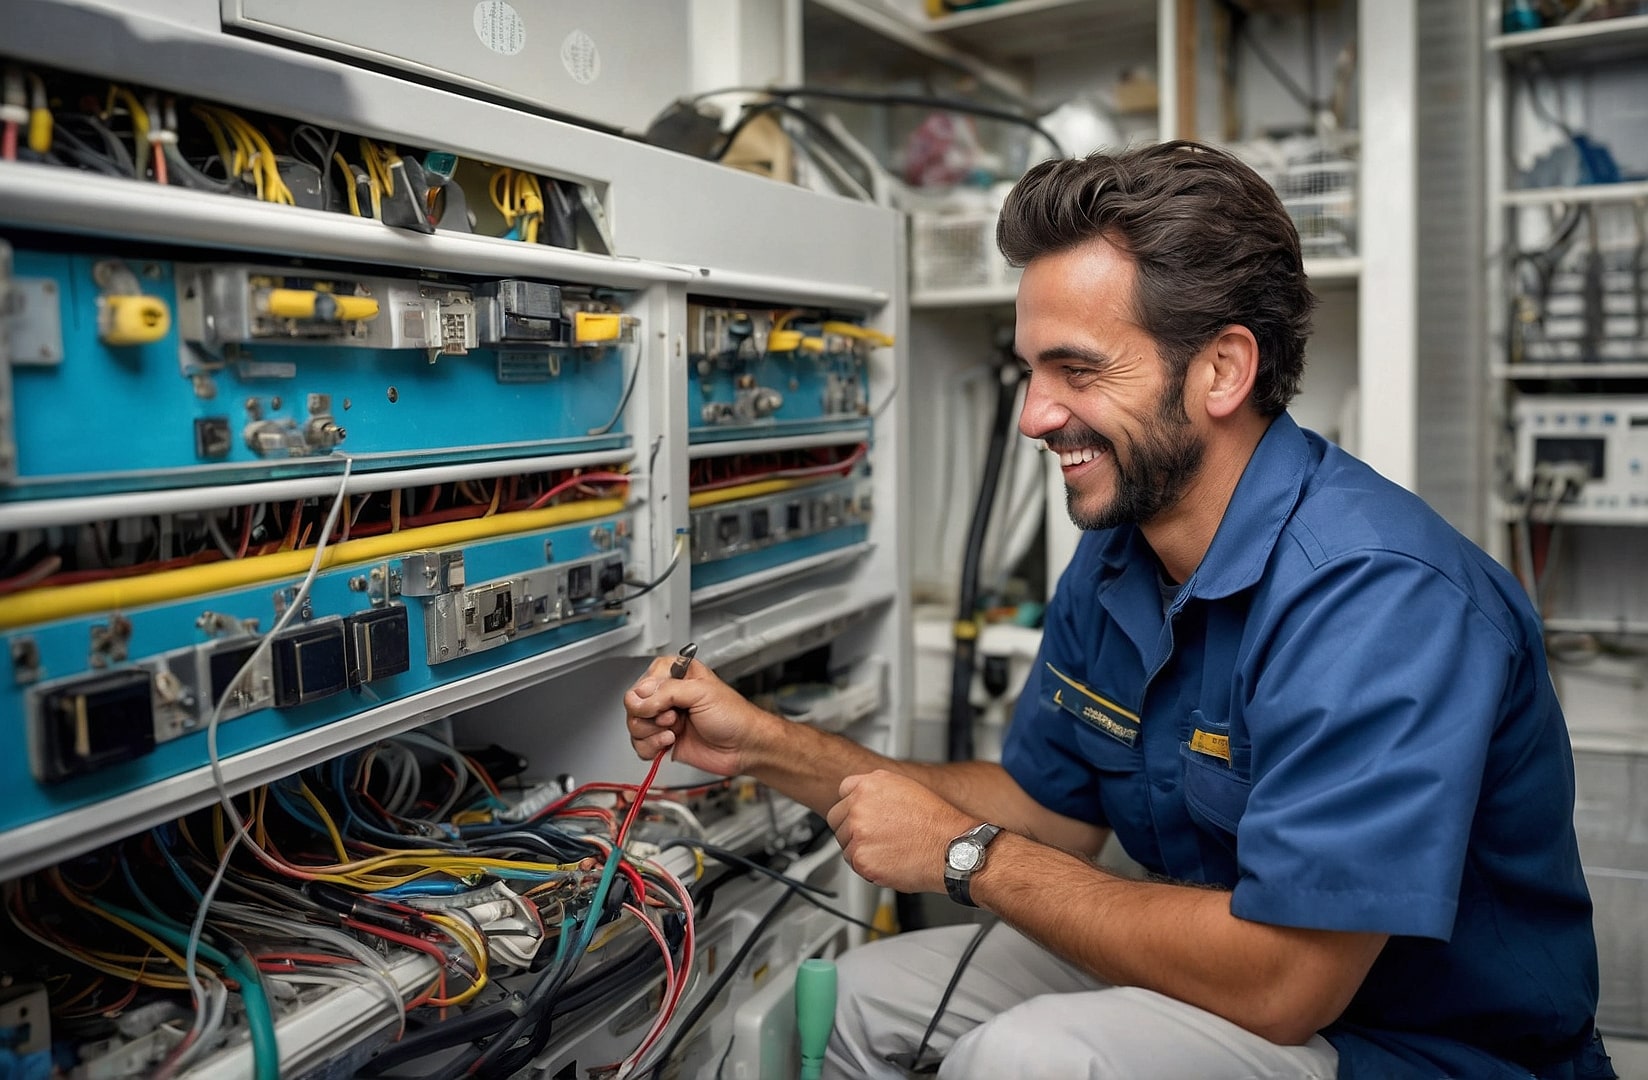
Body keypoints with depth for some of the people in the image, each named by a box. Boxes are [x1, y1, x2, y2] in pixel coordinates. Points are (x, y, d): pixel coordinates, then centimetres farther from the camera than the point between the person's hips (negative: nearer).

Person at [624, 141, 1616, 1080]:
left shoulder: (1377, 597, -29)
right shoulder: (1114, 561, -2)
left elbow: (1282, 983, -31)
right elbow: (1050, 807, 6)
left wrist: (966, 853, -20)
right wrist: (767, 747, -3)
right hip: (1252, 975, 7)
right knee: (863, 992, 4)